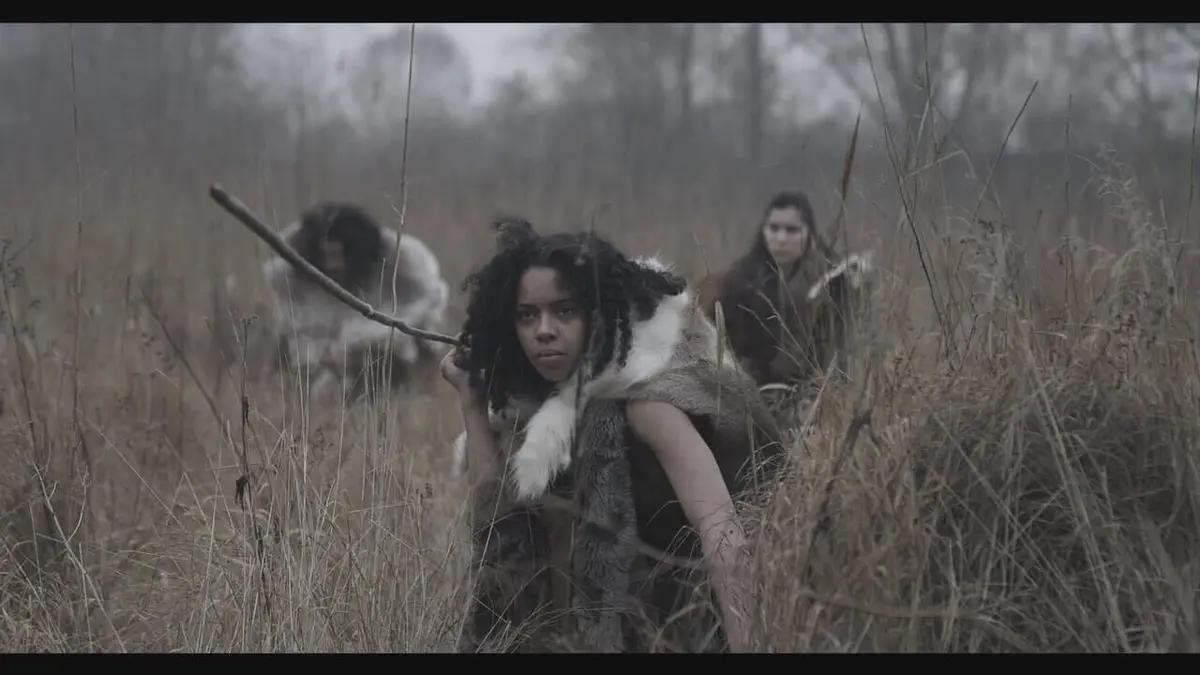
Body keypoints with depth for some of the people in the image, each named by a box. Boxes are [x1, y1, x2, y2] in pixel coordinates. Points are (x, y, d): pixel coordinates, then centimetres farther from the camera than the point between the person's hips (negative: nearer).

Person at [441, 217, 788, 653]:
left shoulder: (642, 392, -21)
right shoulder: (540, 404, 3)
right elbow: (496, 518, -3)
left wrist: (748, 645, -46)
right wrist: (472, 398, -4)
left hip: (672, 625, -7)